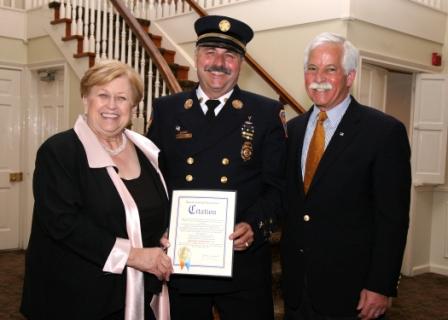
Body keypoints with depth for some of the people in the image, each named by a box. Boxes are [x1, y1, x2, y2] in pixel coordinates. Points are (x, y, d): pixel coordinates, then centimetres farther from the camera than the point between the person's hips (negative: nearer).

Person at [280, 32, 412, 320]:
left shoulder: (385, 131, -10)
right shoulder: (294, 128, 7)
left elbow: (393, 218, -11)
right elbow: (289, 203, 10)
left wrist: (381, 286, -13)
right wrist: (288, 272, 4)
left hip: (350, 289, -4)